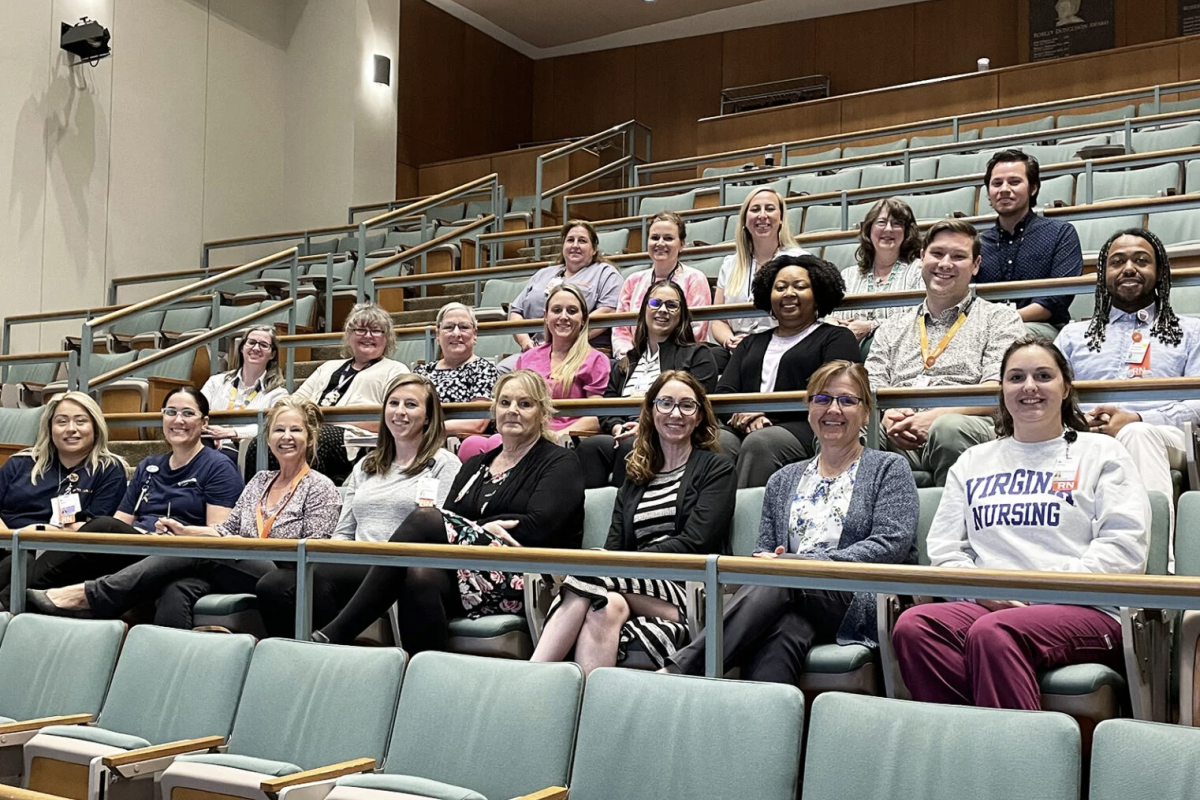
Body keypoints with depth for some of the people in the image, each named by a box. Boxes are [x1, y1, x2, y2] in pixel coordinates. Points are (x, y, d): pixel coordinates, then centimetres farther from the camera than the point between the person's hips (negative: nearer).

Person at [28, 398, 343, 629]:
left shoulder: (320, 488, 4)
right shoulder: (259, 481, 24)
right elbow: (228, 529, 21)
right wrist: (186, 530, 3)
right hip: (239, 571, 6)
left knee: (196, 553, -28)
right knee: (176, 590, -29)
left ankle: (87, 596, -30)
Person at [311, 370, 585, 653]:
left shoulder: (560, 462, 9)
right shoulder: (476, 464, 26)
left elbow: (538, 527, -7)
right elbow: (450, 519, 11)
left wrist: (476, 529, -4)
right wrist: (483, 530, -10)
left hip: (523, 581, -5)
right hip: (468, 576, 5)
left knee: (425, 519, -24)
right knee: (421, 577, -33)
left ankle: (333, 635, -27)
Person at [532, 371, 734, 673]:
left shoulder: (716, 468, 11)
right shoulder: (634, 479, 25)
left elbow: (694, 543, -3)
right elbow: (614, 547, 14)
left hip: (685, 591, -3)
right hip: (637, 585, 3)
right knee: (607, 606, -34)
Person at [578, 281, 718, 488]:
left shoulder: (698, 355, 15)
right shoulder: (625, 363, 28)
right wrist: (617, 427, -6)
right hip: (622, 437, 4)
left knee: (630, 446, -37)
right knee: (590, 445, -30)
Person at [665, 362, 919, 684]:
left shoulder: (889, 469, 12)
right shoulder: (784, 480, 25)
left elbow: (891, 544, -3)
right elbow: (764, 552, 21)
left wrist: (807, 561, -13)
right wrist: (765, 561, -7)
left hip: (863, 602, -3)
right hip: (795, 603, 3)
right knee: (780, 634, -37)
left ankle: (678, 672, -43)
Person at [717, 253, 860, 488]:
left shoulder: (837, 337, 17)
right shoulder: (751, 343, 31)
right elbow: (724, 392, 17)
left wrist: (767, 410, -8)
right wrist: (744, 415, -8)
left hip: (806, 427, -4)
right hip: (744, 430, 4)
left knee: (759, 442, -37)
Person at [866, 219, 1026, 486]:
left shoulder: (1000, 318, 17)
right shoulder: (892, 328, 28)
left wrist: (936, 417, -15)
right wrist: (887, 416, -7)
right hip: (897, 436, 2)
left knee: (949, 429, -39)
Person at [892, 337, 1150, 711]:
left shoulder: (1101, 453, 14)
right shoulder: (973, 462, 24)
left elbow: (1124, 549, 0)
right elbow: (944, 550, 16)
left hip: (1084, 609, -3)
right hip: (987, 604, 4)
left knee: (992, 632, -38)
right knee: (912, 626, -30)